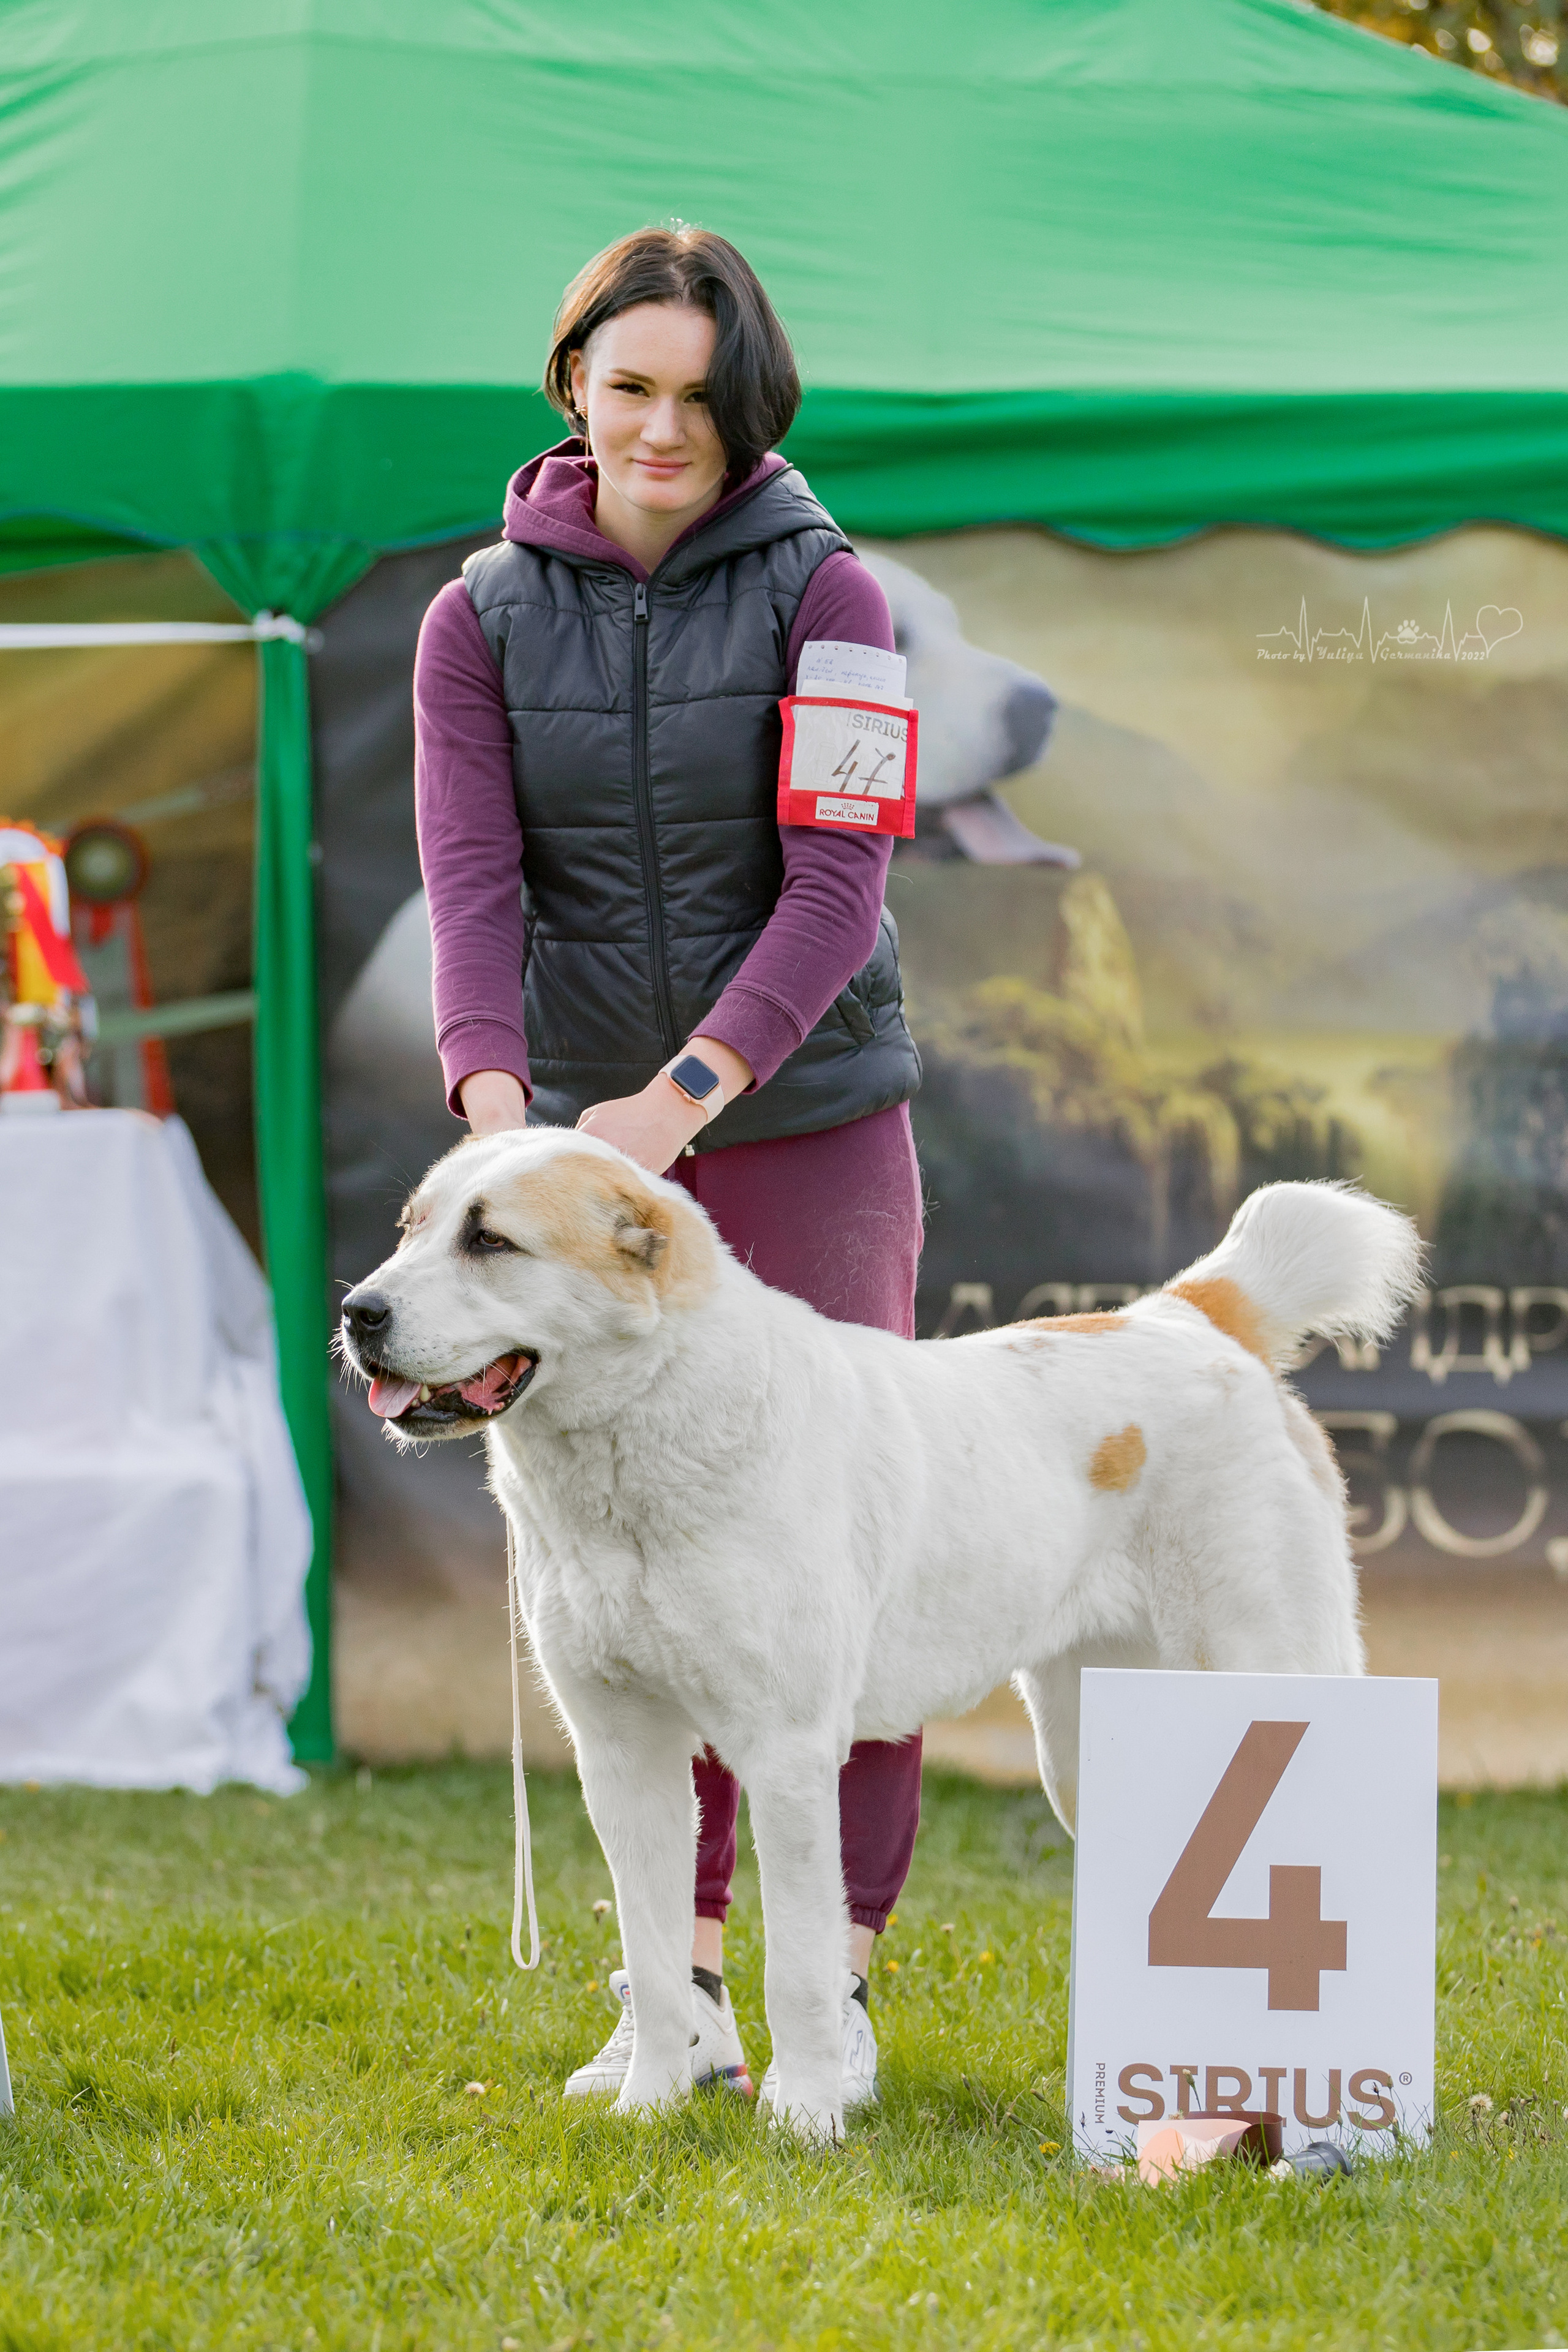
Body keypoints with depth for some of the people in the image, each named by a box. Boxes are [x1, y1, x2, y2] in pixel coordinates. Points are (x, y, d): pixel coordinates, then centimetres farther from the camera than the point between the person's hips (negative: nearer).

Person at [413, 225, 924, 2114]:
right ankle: (681, 1979, 11)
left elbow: (836, 888, -14)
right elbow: (472, 883, -9)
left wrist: (682, 1095, -26)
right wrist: (495, 1097, -27)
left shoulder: (820, 593, -6)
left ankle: (837, 1977, 6)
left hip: (807, 1122, -2)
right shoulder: (484, 619, 1)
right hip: (585, 1132, 2)